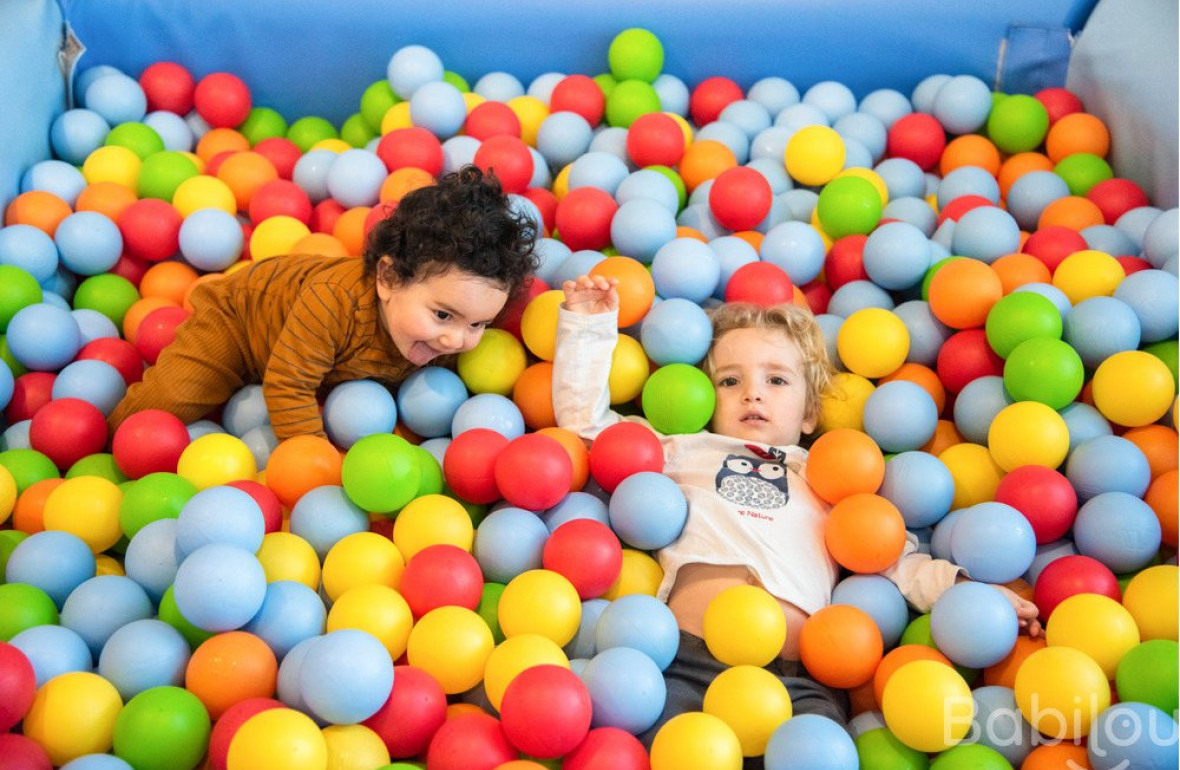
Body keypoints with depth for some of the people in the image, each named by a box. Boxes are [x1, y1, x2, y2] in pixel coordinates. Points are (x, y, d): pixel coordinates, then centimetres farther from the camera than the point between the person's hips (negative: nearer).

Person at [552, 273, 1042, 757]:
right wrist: (588, 327, 26)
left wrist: (964, 589, 7)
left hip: (795, 677, 1)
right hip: (685, 658, -1)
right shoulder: (685, 453, 31)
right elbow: (585, 420, 32)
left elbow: (898, 561, 24)